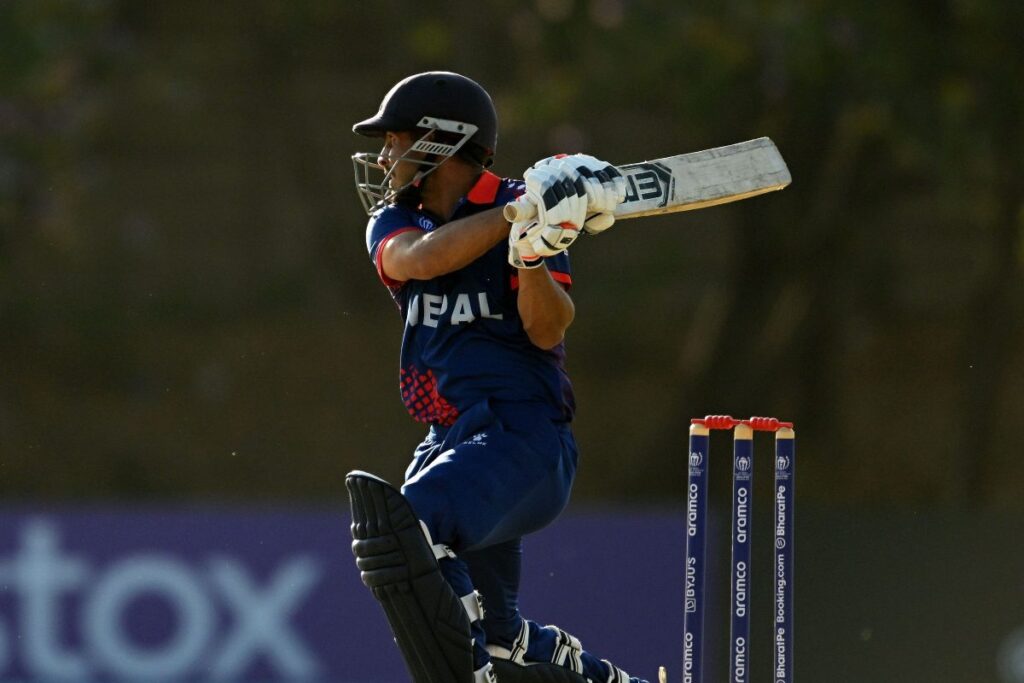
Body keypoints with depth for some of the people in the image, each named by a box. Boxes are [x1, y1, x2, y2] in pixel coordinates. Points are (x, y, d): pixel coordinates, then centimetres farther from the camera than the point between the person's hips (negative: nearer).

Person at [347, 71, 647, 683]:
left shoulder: (518, 208, -3)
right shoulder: (392, 222, 12)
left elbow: (547, 330, -15)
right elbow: (419, 260, -13)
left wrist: (534, 253, -33)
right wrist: (523, 212, -22)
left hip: (524, 436, -8)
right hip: (452, 441, 8)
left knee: (407, 523, -35)